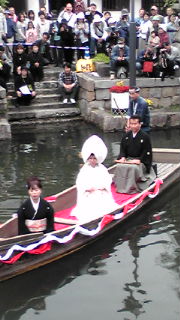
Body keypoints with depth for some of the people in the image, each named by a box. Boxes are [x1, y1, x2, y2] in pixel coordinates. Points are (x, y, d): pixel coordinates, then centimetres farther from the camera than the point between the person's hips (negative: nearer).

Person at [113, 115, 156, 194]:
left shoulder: (145, 136, -6)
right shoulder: (126, 136, 9)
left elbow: (147, 152, -7)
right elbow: (122, 148, 13)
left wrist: (139, 160, -18)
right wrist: (123, 157, -5)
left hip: (140, 160, -4)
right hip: (128, 159, 4)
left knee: (134, 168, -35)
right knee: (119, 166, -25)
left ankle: (132, 188, -24)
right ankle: (121, 187, -16)